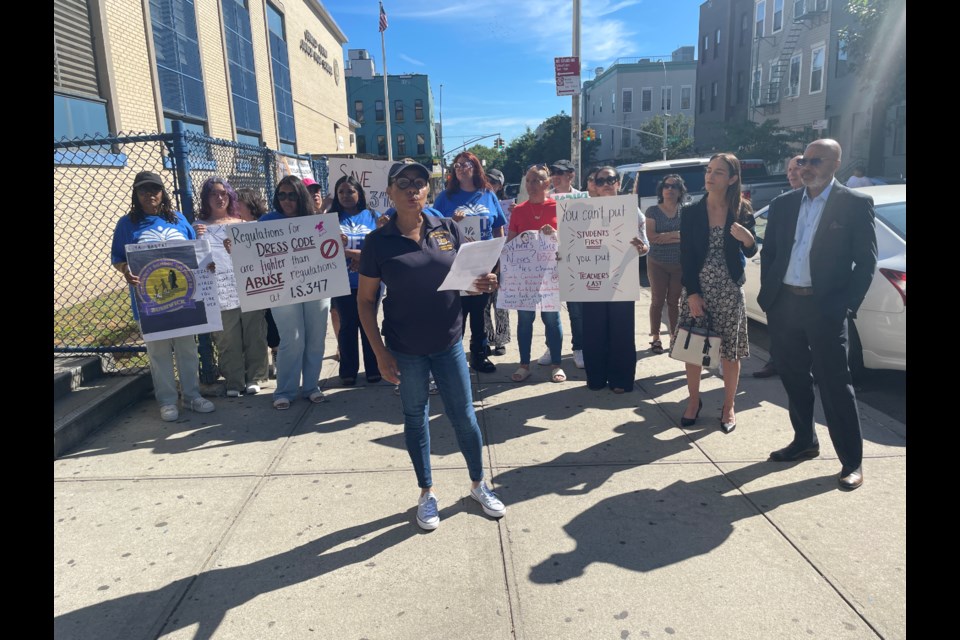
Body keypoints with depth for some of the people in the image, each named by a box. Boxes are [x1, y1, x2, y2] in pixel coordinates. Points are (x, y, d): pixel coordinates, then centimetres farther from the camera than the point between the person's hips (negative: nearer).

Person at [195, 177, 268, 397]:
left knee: (255, 338, 5)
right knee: (228, 342, 1)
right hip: (221, 294, -2)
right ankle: (234, 382, 12)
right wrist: (196, 239, -14)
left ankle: (254, 378, 17)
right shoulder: (199, 227, 7)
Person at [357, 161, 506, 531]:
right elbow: (365, 300, -3)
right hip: (405, 349, -1)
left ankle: (478, 484, 34)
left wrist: (482, 283, -15)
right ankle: (427, 493, 33)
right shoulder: (378, 242, -7)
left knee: (464, 416, 10)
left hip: (448, 342, 2)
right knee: (415, 417, 14)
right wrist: (380, 352, -8)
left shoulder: (448, 230, -2)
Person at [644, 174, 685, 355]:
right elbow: (651, 237, -11)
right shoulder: (652, 211, -1)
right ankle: (655, 338, 9)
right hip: (657, 263, -1)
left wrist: (663, 236, -14)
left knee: (674, 301, 7)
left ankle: (674, 337, 17)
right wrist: (676, 235, -10)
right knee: (657, 300, 2)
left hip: (680, 264, 1)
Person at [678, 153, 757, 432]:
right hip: (696, 288, 0)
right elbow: (685, 256, -3)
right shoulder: (691, 212, 0)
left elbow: (750, 253, 7)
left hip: (729, 290, 0)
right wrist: (692, 293, -11)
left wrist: (748, 239, -17)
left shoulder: (742, 212, 1)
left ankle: (728, 407, 21)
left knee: (730, 352, 5)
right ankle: (694, 400, 23)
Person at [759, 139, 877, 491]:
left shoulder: (856, 204, -2)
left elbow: (866, 261, -3)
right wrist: (767, 294, 4)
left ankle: (852, 461, 13)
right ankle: (804, 441, 31)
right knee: (794, 378, 14)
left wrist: (847, 305, -9)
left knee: (835, 384, 0)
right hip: (783, 303, 5)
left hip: (824, 308, -4)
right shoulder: (783, 204, 9)